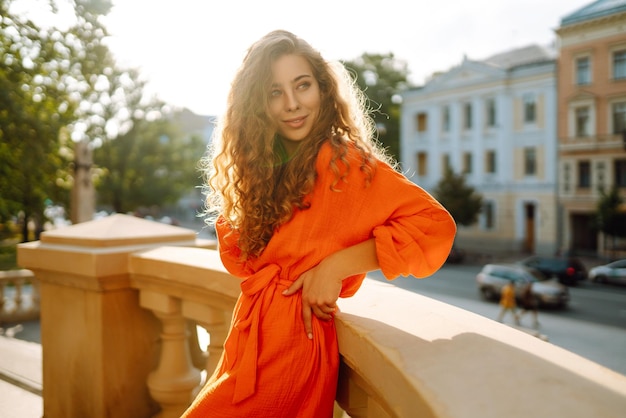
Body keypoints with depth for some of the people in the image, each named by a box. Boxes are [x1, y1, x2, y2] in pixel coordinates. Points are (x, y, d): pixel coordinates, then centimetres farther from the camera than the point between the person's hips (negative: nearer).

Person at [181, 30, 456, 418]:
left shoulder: (347, 164, -13)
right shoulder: (261, 166, 8)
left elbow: (435, 226, -21)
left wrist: (334, 267, -21)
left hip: (293, 347, -7)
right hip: (248, 342, 7)